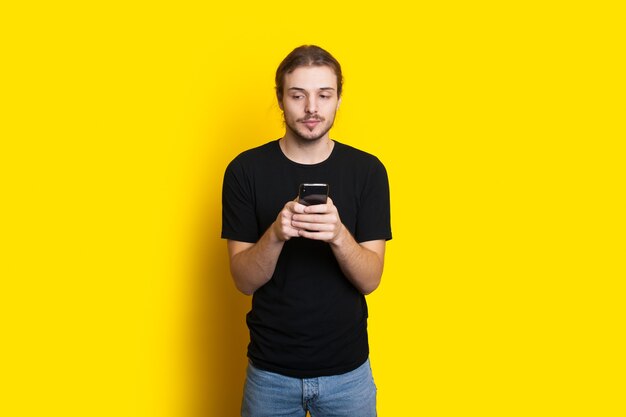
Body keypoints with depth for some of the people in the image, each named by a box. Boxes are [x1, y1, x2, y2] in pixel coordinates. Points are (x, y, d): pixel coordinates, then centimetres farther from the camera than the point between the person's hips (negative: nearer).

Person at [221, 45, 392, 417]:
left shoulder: (367, 170, -6)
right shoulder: (246, 170, -7)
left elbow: (370, 279, -9)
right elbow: (244, 280, -8)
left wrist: (338, 234, -29)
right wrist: (276, 235, -27)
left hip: (347, 368, 1)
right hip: (270, 371, 0)